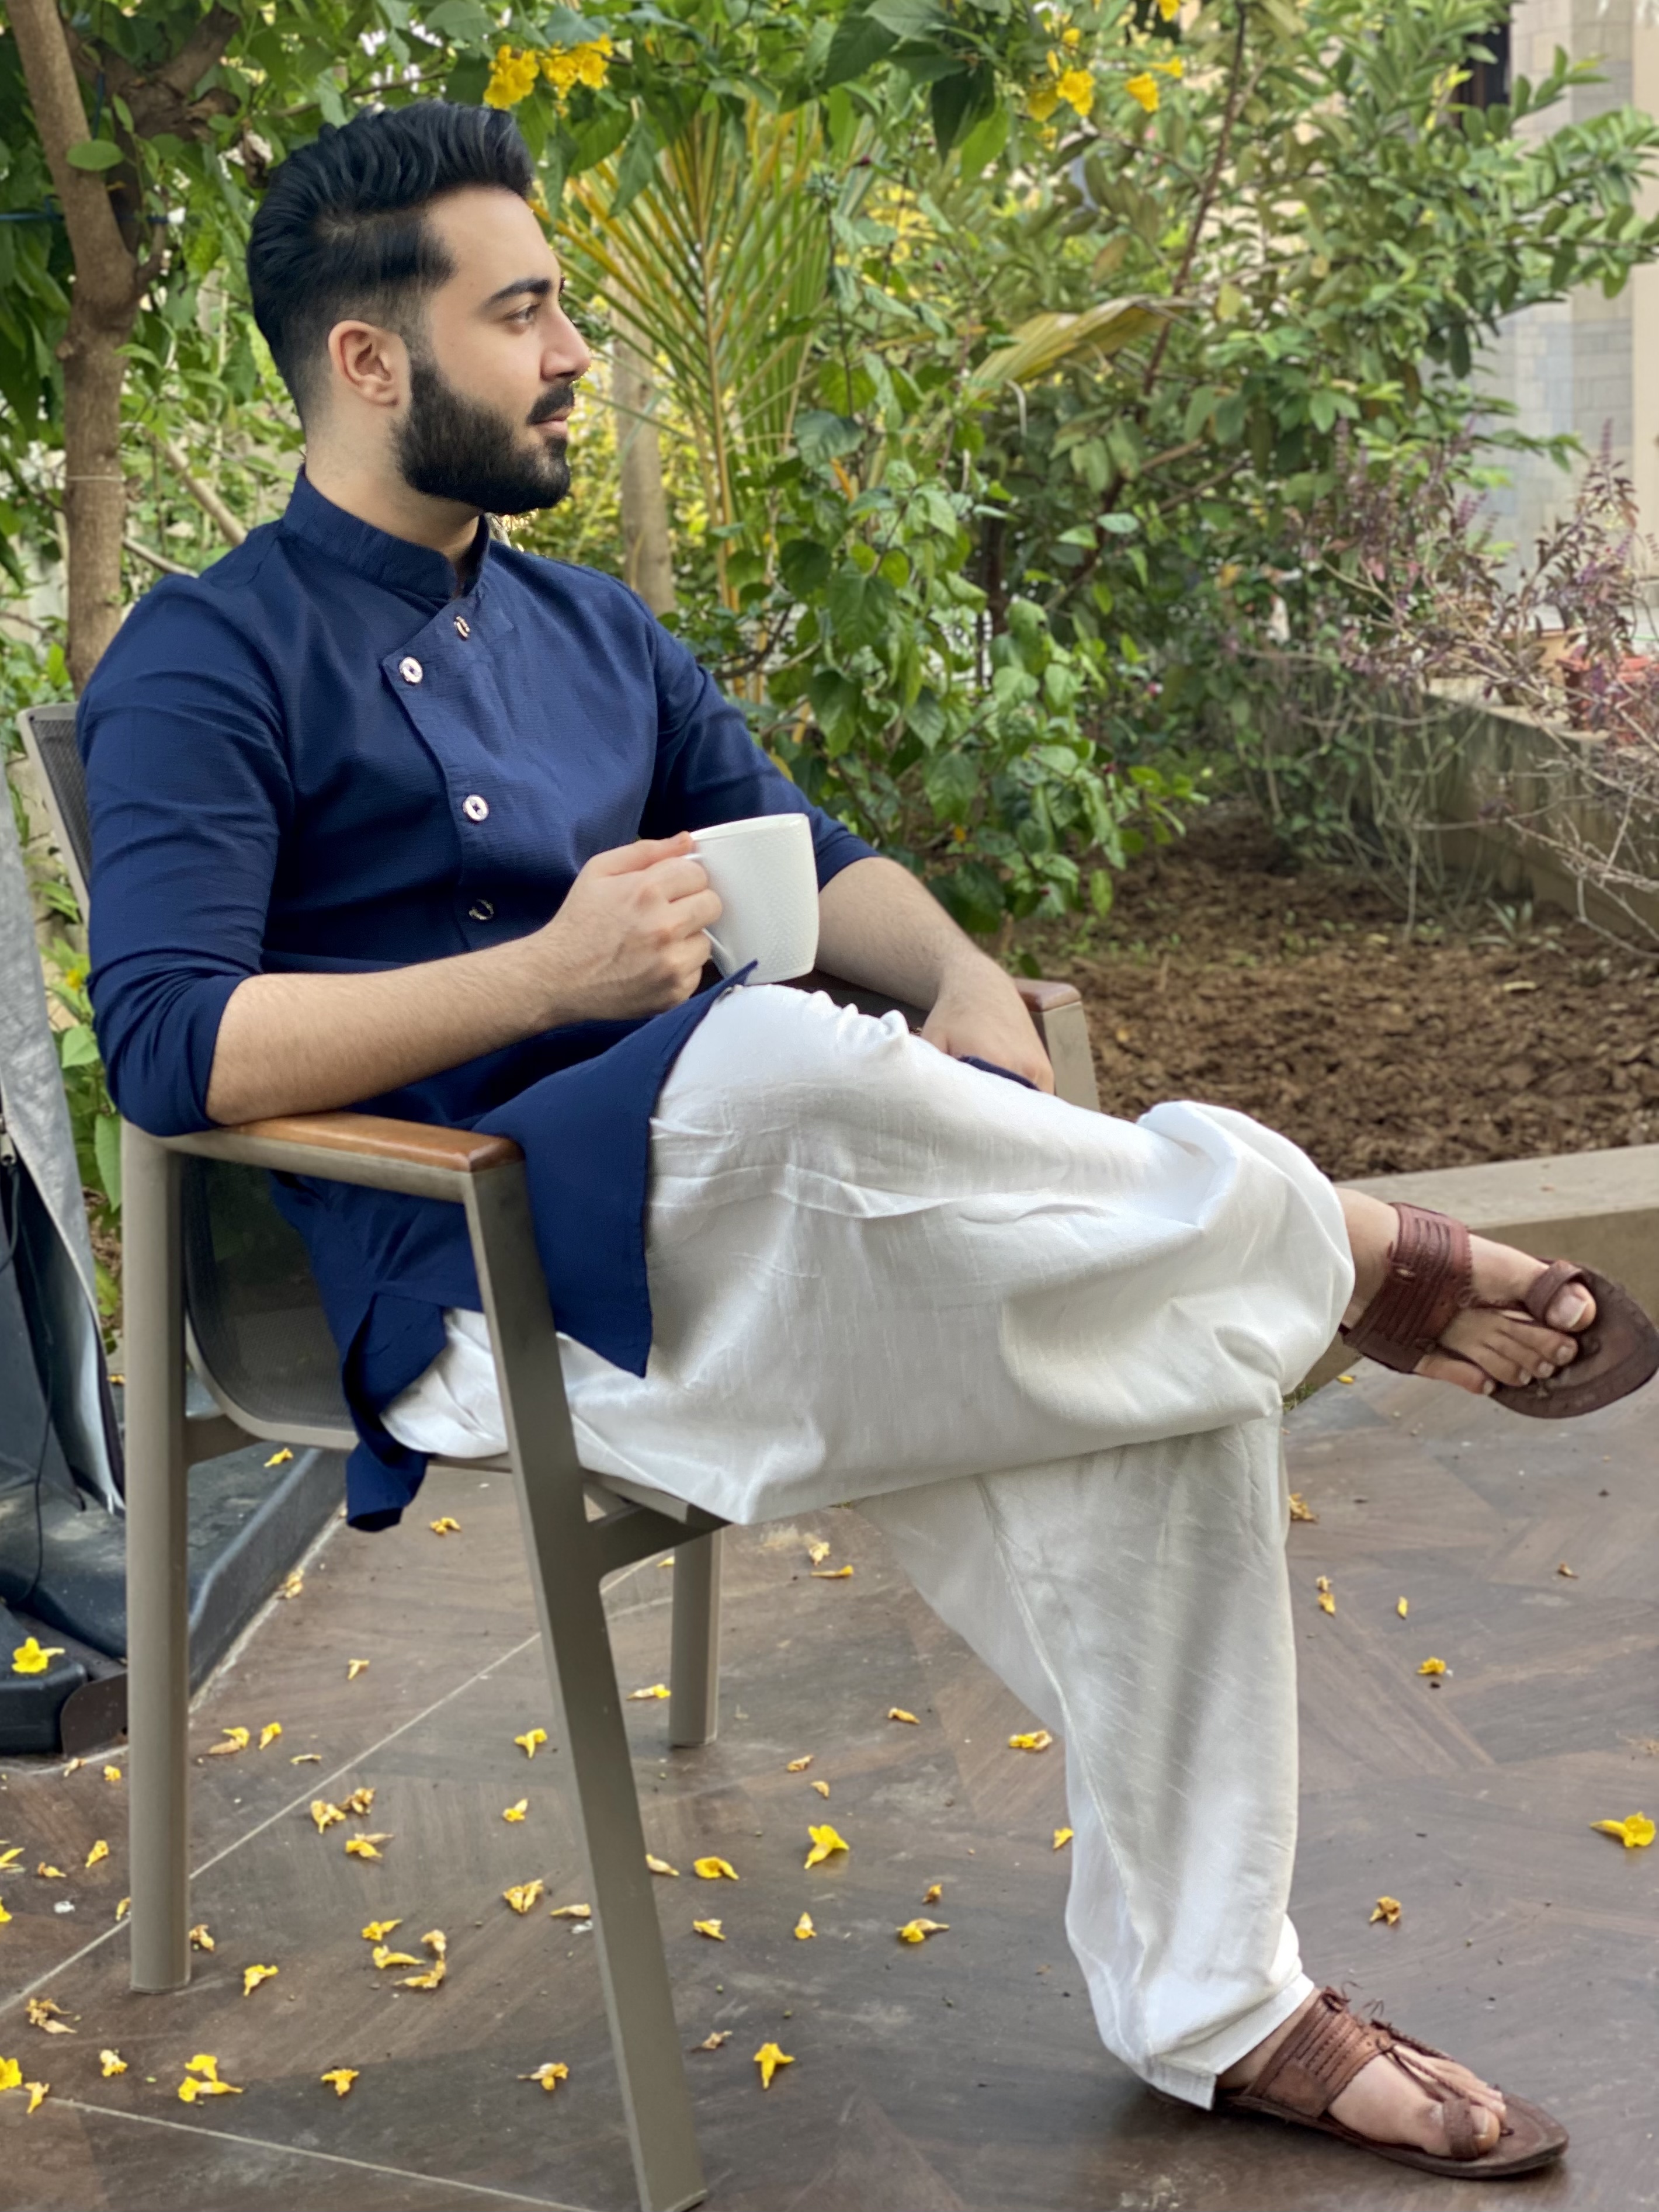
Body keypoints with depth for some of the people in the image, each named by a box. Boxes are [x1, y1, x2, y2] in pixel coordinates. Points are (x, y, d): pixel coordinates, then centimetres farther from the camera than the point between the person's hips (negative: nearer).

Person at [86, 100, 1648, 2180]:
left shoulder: (596, 634, 21)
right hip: (478, 1284, -7)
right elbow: (165, 1044, -14)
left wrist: (962, 977, -4)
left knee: (1163, 1358, -16)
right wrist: (548, 972, -22)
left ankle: (1208, 2003, -2)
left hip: (767, 1224, 7)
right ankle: (1333, 1247, -14)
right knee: (779, 1055, -38)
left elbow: (804, 857, 19)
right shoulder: (207, 663, -1)